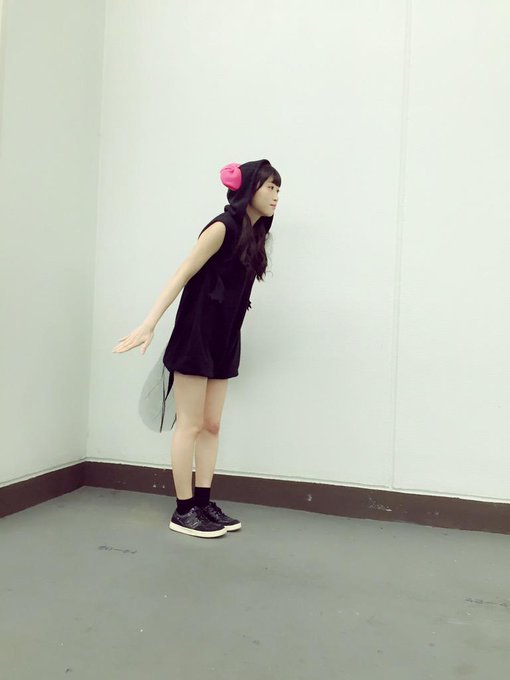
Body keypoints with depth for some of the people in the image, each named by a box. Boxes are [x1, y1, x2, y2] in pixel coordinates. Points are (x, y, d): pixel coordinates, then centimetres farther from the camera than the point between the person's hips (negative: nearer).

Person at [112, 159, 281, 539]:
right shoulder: (222, 227, -13)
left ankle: (203, 503, 19)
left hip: (224, 341, 8)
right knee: (190, 424, 0)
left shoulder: (254, 235, 10)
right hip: (196, 337, -8)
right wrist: (150, 324, -23)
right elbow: (183, 275, -17)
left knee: (212, 425, 10)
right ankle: (183, 511, 10)